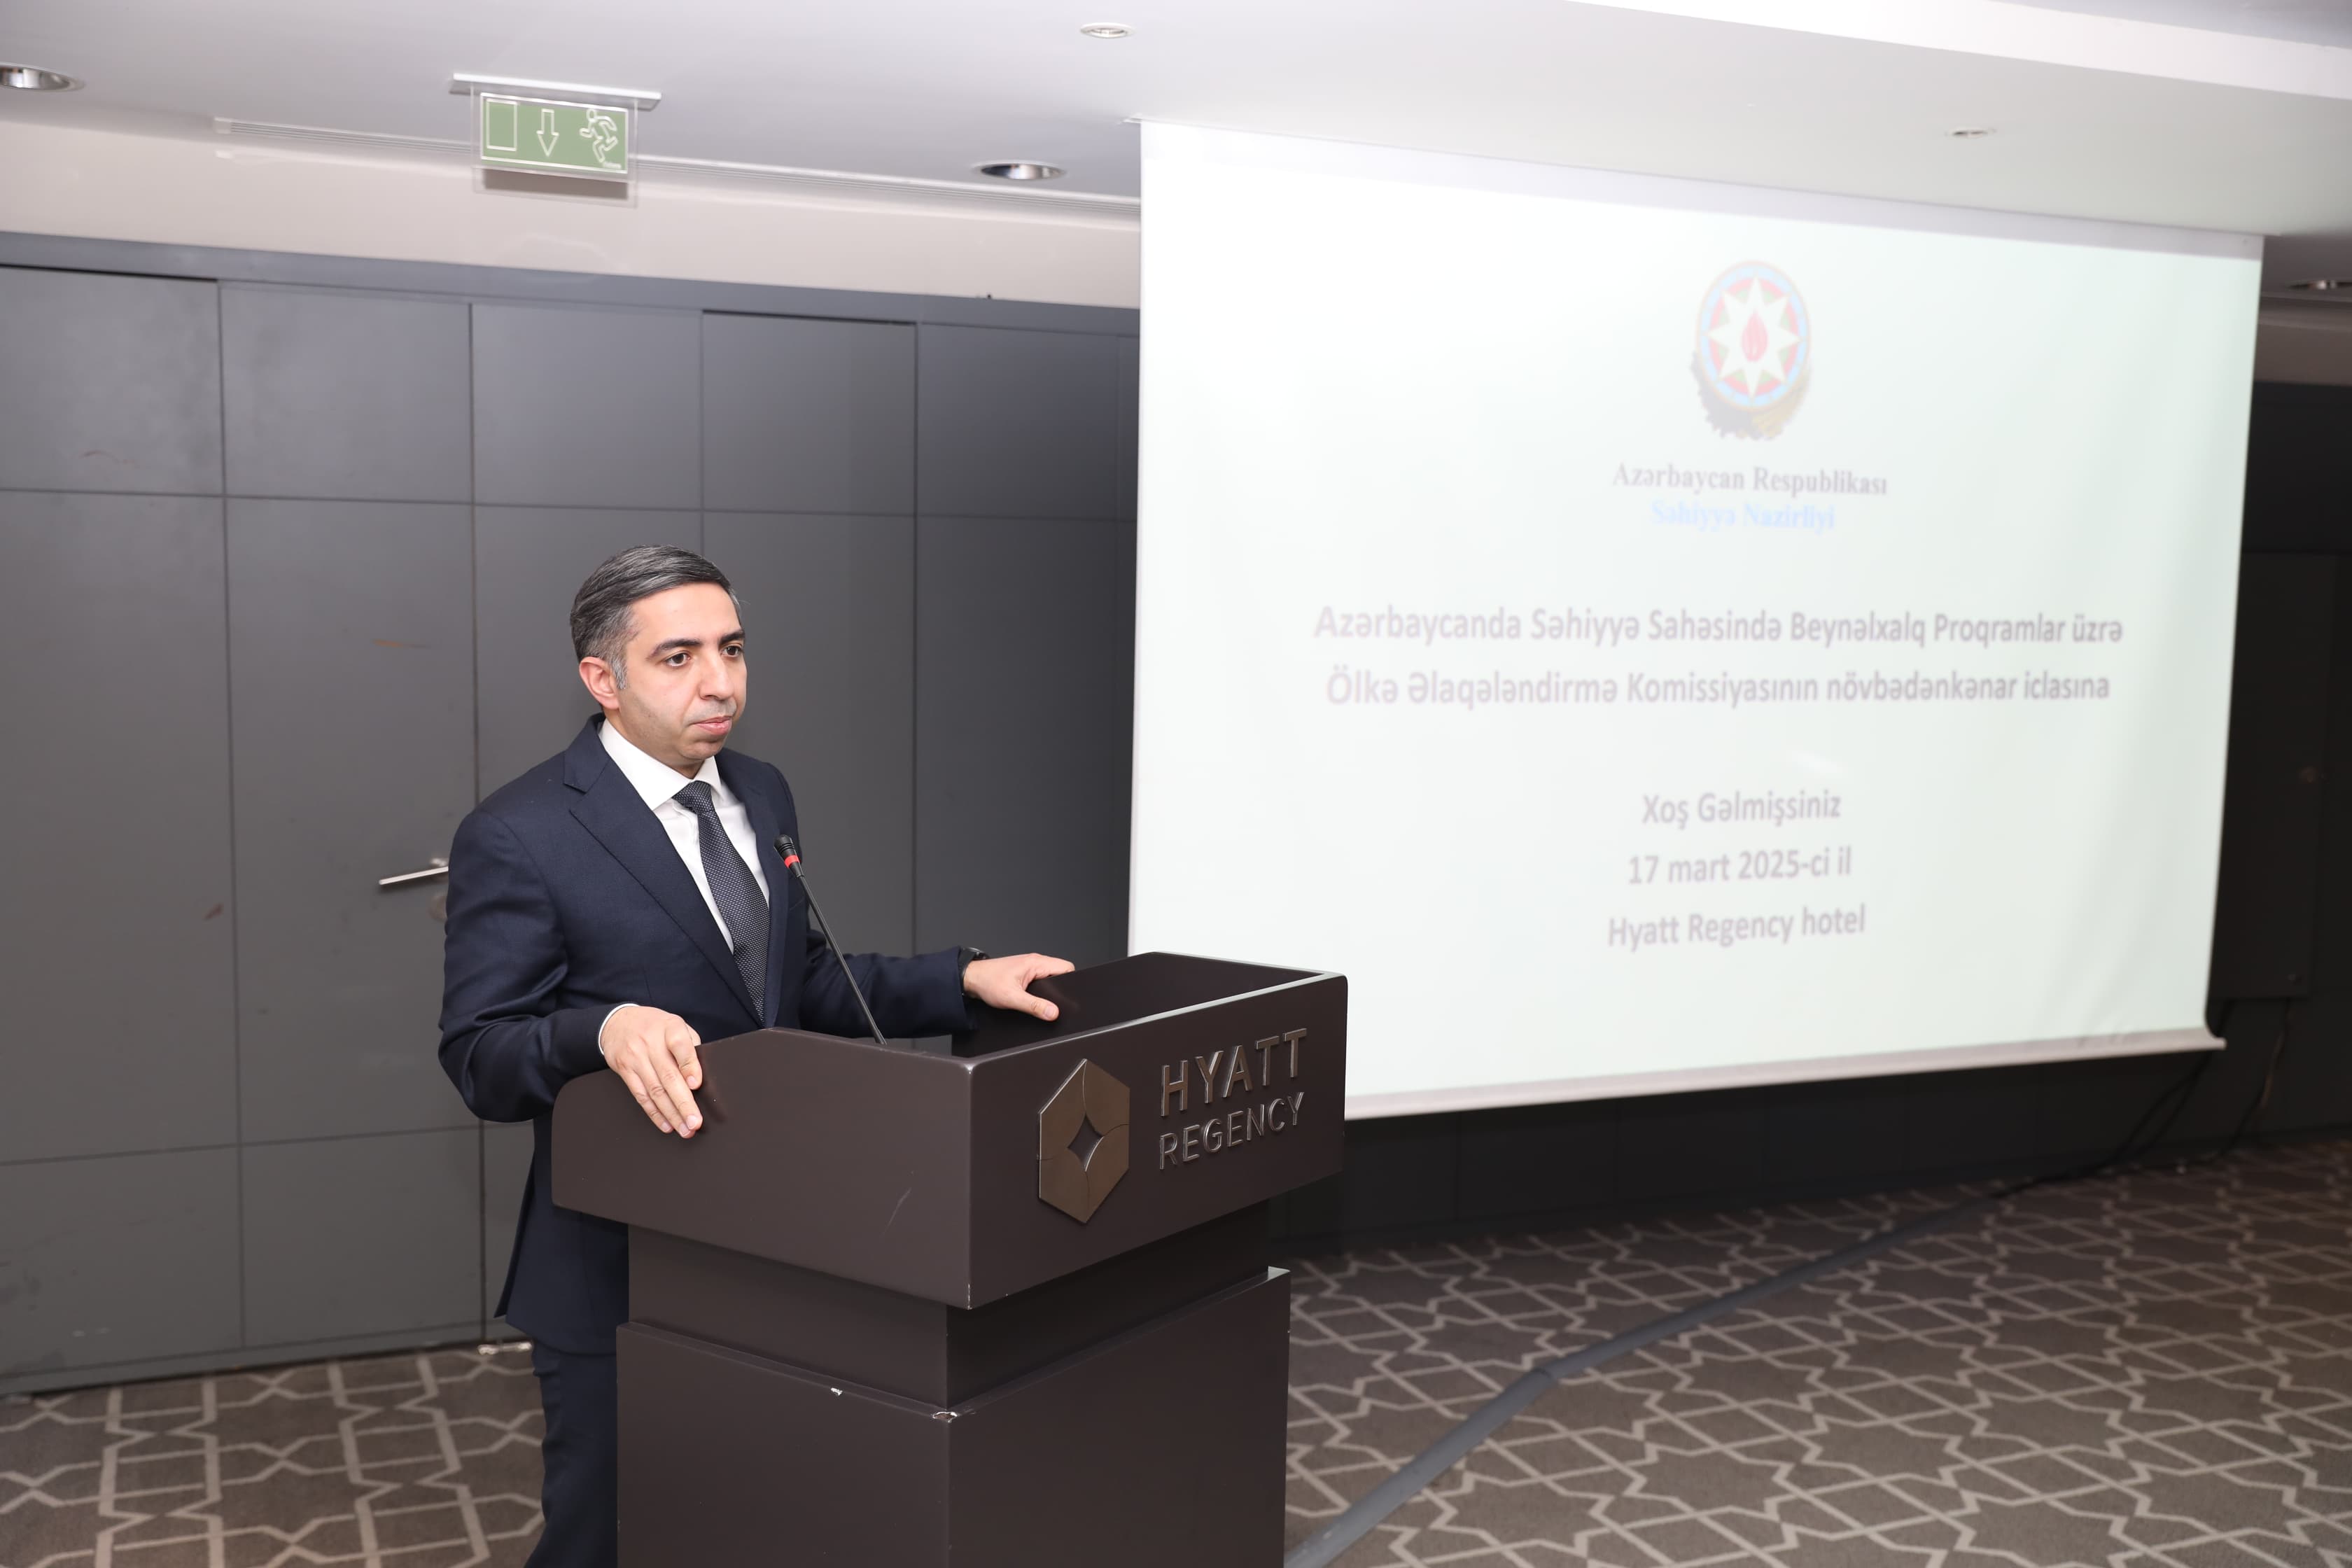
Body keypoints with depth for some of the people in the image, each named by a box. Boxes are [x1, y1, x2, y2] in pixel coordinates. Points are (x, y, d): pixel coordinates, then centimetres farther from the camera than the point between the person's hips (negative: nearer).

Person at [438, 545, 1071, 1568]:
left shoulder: (762, 796, 7)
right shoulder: (518, 840, -14)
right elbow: (480, 1059, -14)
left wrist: (961, 980, -1)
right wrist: (606, 1030, -34)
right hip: (619, 1268, -6)